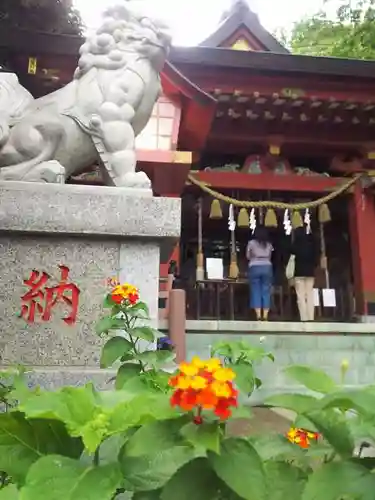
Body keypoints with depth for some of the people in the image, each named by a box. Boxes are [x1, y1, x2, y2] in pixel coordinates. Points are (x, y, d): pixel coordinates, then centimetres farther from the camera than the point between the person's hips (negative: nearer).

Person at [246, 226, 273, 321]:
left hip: (255, 267, -2)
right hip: (267, 267, 2)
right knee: (266, 292, 3)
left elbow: (248, 256, 9)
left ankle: (258, 316, -5)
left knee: (256, 291, 1)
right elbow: (270, 257, 16)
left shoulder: (251, 243, 1)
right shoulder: (269, 244, 9)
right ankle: (265, 317, 0)